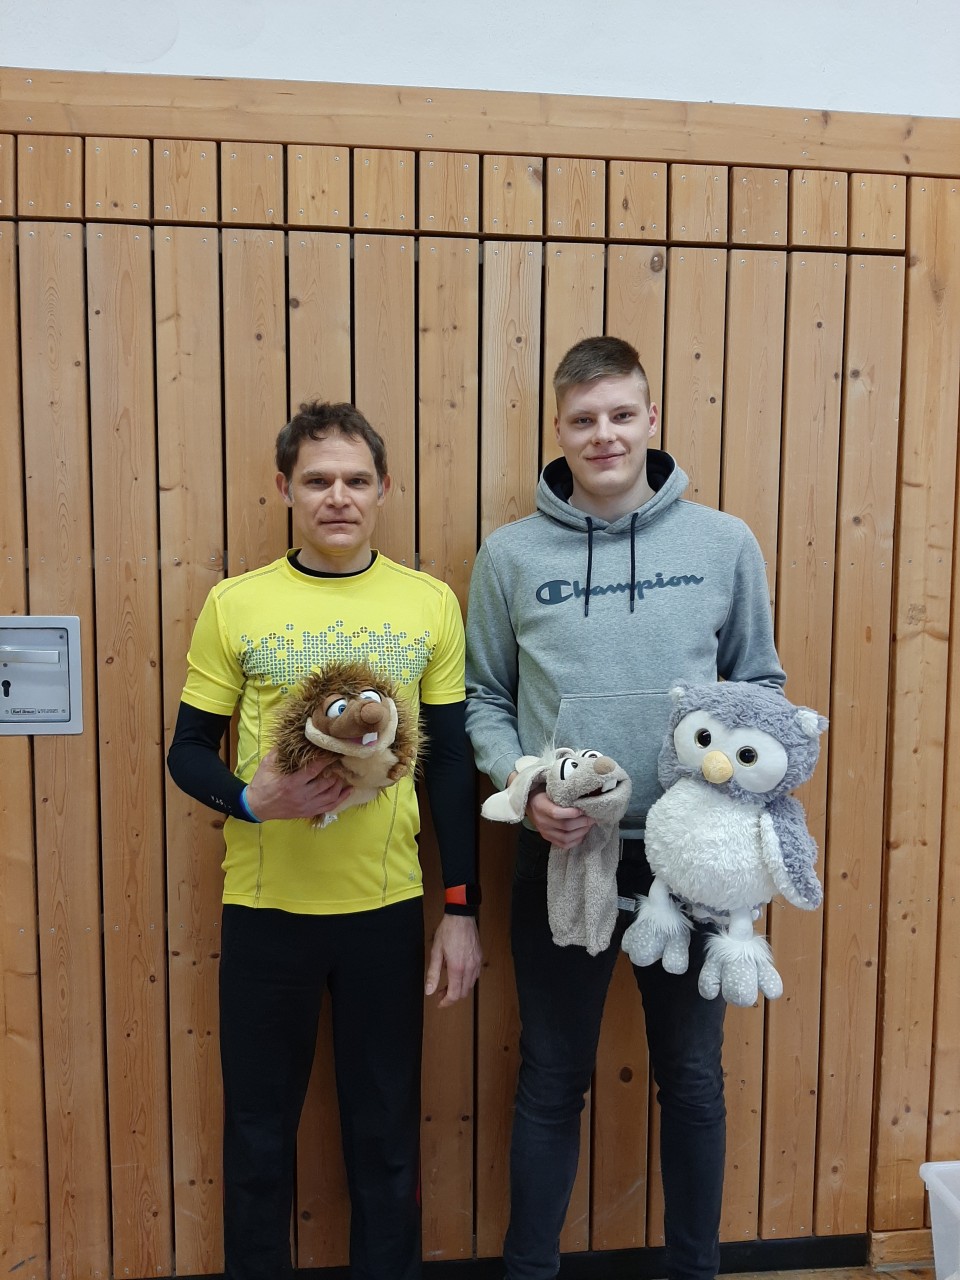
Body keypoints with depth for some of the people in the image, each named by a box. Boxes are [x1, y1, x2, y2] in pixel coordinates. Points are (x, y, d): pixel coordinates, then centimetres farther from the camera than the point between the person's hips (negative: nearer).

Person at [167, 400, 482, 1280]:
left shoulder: (430, 603, -1)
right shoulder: (235, 604, -3)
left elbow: (452, 763, 2)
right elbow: (188, 752, 3)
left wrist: (462, 909, 1)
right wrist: (251, 800, -18)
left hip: (388, 907, 1)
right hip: (264, 908, 0)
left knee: (387, 1132, 15)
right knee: (258, 1131, 16)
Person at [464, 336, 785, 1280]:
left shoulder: (725, 543, -1)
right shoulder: (511, 555, -2)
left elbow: (760, 685, 7)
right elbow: (483, 699, 2)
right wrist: (523, 786, -14)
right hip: (560, 856, 0)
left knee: (692, 1077, 17)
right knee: (551, 1081, 14)